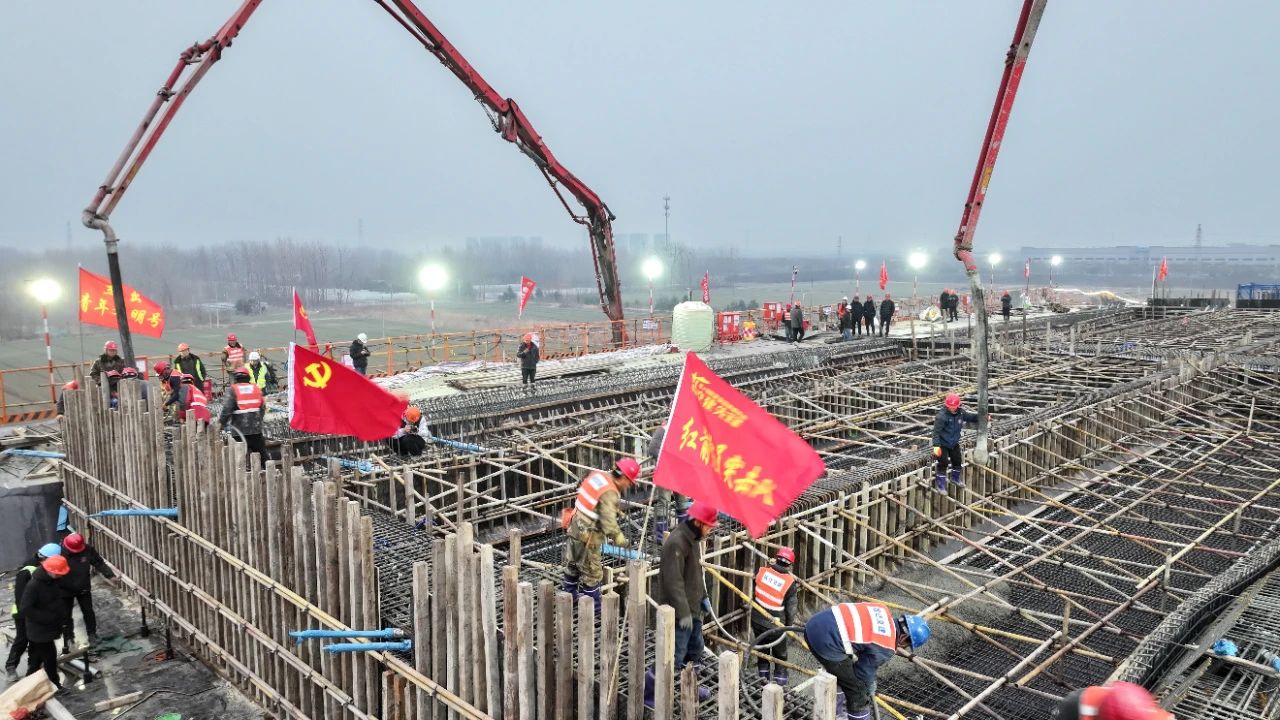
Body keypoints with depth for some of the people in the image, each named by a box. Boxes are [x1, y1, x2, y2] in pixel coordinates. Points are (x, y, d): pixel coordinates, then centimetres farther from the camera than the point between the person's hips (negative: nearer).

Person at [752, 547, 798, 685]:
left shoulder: (762, 571, -12)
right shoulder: (790, 583, -17)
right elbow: (791, 608, -10)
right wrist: (788, 625, 5)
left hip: (757, 620, 4)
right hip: (775, 625, -3)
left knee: (762, 649, 24)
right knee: (780, 653, 18)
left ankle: (763, 676, 35)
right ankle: (780, 679, 25)